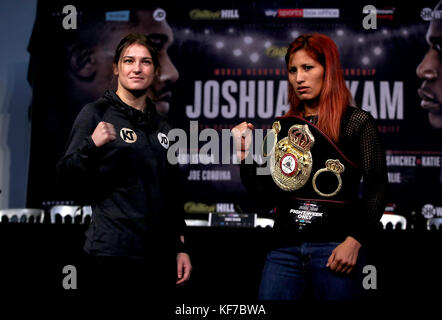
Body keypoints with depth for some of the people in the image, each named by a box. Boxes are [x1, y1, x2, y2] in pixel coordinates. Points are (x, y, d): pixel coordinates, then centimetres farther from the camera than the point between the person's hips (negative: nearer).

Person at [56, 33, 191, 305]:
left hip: (158, 257, 5)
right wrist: (92, 145, -24)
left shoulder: (162, 127, 14)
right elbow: (68, 182, -8)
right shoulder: (97, 114, -3)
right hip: (113, 256, -5)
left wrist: (181, 247, 14)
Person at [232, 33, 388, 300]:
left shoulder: (356, 122, 1)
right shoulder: (281, 128, 13)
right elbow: (266, 199, 11)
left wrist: (355, 241, -13)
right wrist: (245, 156, 0)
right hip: (285, 248, 4)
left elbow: (377, 189, -4)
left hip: (335, 248, -3)